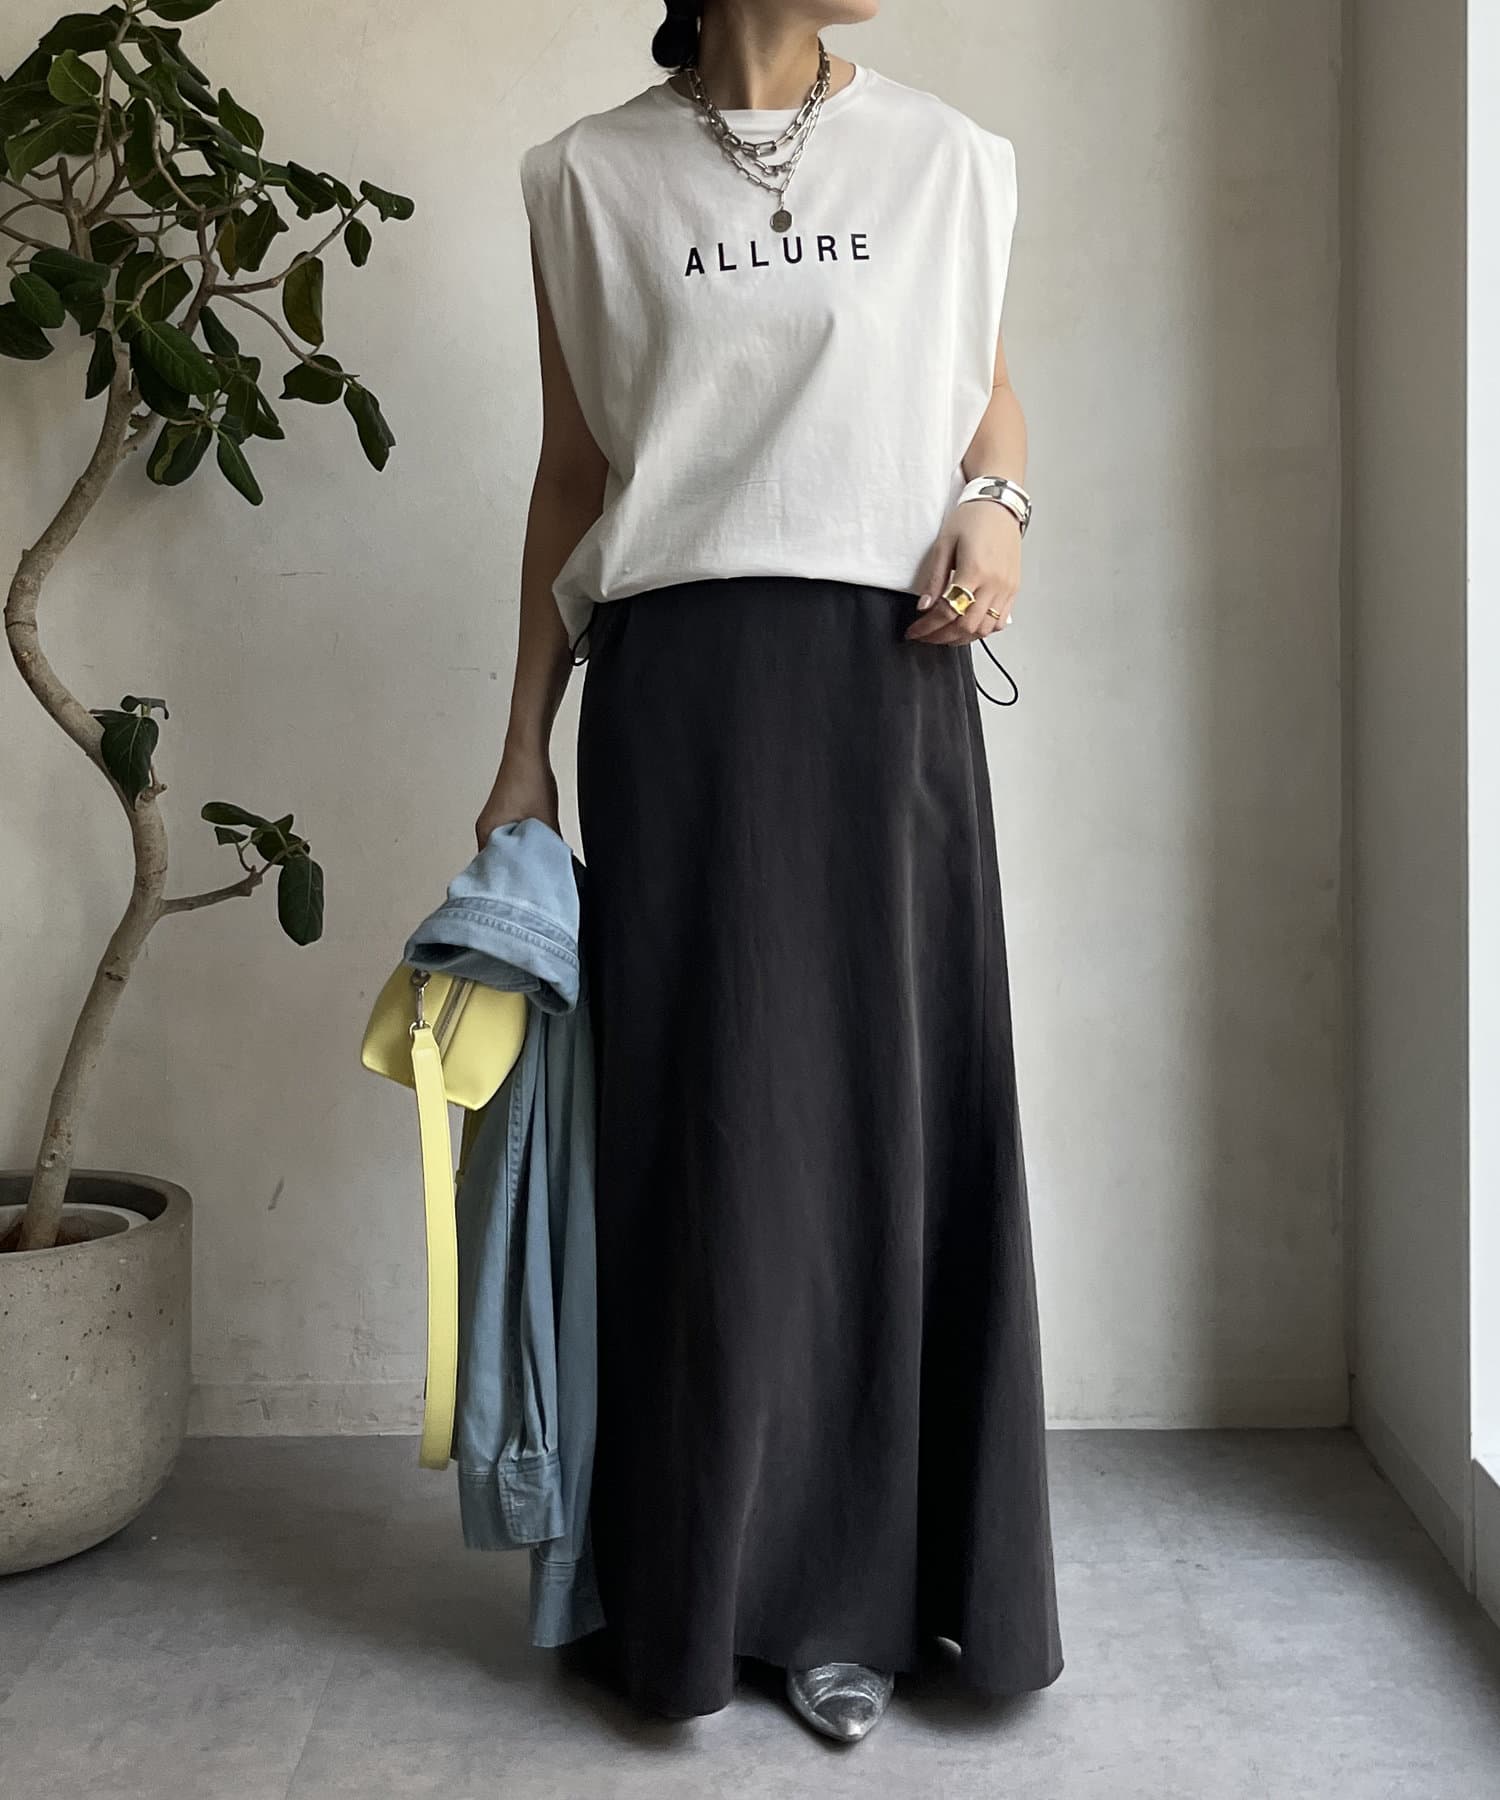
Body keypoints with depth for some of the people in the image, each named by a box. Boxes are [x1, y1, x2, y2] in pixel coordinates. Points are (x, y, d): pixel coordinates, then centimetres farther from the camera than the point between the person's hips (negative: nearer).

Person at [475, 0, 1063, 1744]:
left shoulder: (941, 155, 11)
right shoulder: (591, 177, 8)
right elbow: (571, 471, 10)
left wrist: (997, 501, 0)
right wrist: (524, 742, 6)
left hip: (887, 680, 2)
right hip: (678, 686, -1)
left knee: (892, 1115, 1)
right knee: (707, 1131, -1)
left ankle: (856, 1593, 16)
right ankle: (705, 1592, 15)